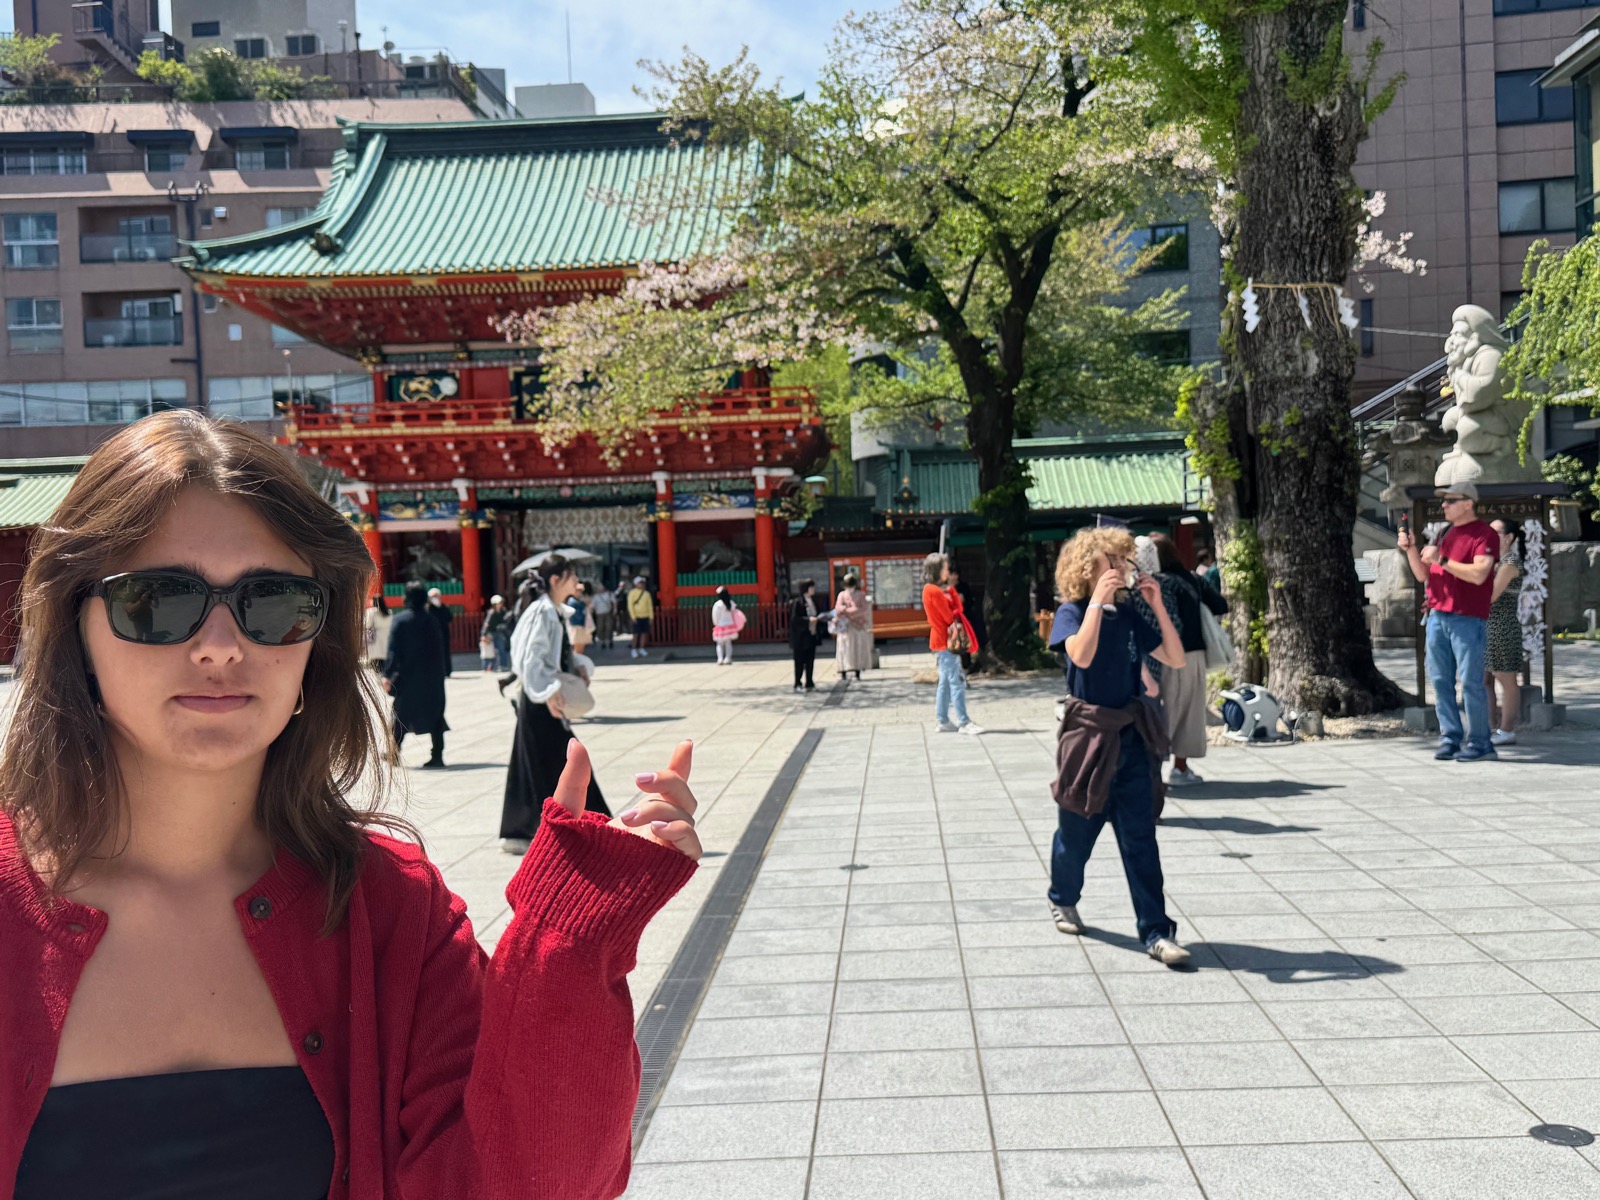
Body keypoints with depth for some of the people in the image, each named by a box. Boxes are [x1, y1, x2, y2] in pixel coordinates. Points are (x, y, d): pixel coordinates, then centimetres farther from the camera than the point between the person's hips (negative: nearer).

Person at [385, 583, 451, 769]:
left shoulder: (401, 621, -8)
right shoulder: (432, 620, 3)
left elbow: (394, 651, -12)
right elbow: (443, 648, 7)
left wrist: (387, 675, -9)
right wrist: (443, 671, 15)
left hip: (408, 677, -3)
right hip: (433, 676, 3)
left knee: (401, 713, 12)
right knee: (434, 713, 5)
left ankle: (394, 752, 20)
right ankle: (437, 756, -1)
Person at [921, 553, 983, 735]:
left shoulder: (939, 589, 16)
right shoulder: (934, 590, -15)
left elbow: (958, 608, 8)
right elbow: (950, 617, -15)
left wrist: (950, 589, -2)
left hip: (945, 641, 10)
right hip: (945, 641, -10)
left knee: (945, 682, 12)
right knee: (956, 682, -10)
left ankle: (942, 721, 15)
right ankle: (964, 722, -10)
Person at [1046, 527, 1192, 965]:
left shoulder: (1129, 616, 7)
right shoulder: (1072, 613, -7)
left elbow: (1177, 660, 3)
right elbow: (1081, 655, -29)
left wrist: (1157, 605, -4)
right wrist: (1098, 599, -25)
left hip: (1132, 736, 3)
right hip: (1088, 734, -3)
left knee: (1140, 838, 0)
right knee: (1077, 830, 13)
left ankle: (1155, 932, 3)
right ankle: (1063, 900, 39)